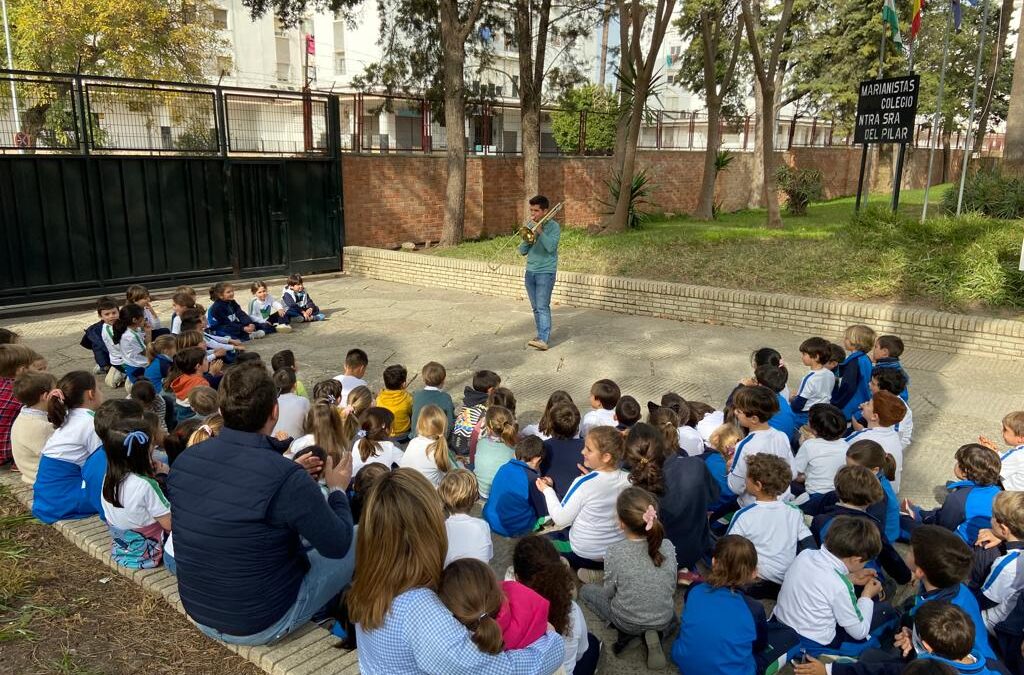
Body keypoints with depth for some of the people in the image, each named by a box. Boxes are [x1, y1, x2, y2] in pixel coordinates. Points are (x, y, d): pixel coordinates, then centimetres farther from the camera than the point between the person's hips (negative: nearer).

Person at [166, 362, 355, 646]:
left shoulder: (185, 460, -11)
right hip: (261, 625, -6)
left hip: (199, 613, 6)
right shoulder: (285, 478, -30)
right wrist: (338, 489, 2)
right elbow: (337, 545, -16)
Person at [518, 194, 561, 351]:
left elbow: (551, 247, -20)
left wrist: (540, 231, -16)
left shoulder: (553, 226, -5)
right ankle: (542, 334, 20)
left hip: (546, 272, -6)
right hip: (530, 271, 6)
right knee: (536, 308, 10)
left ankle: (543, 340, -21)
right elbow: (522, 251, 9)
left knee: (542, 307, -15)